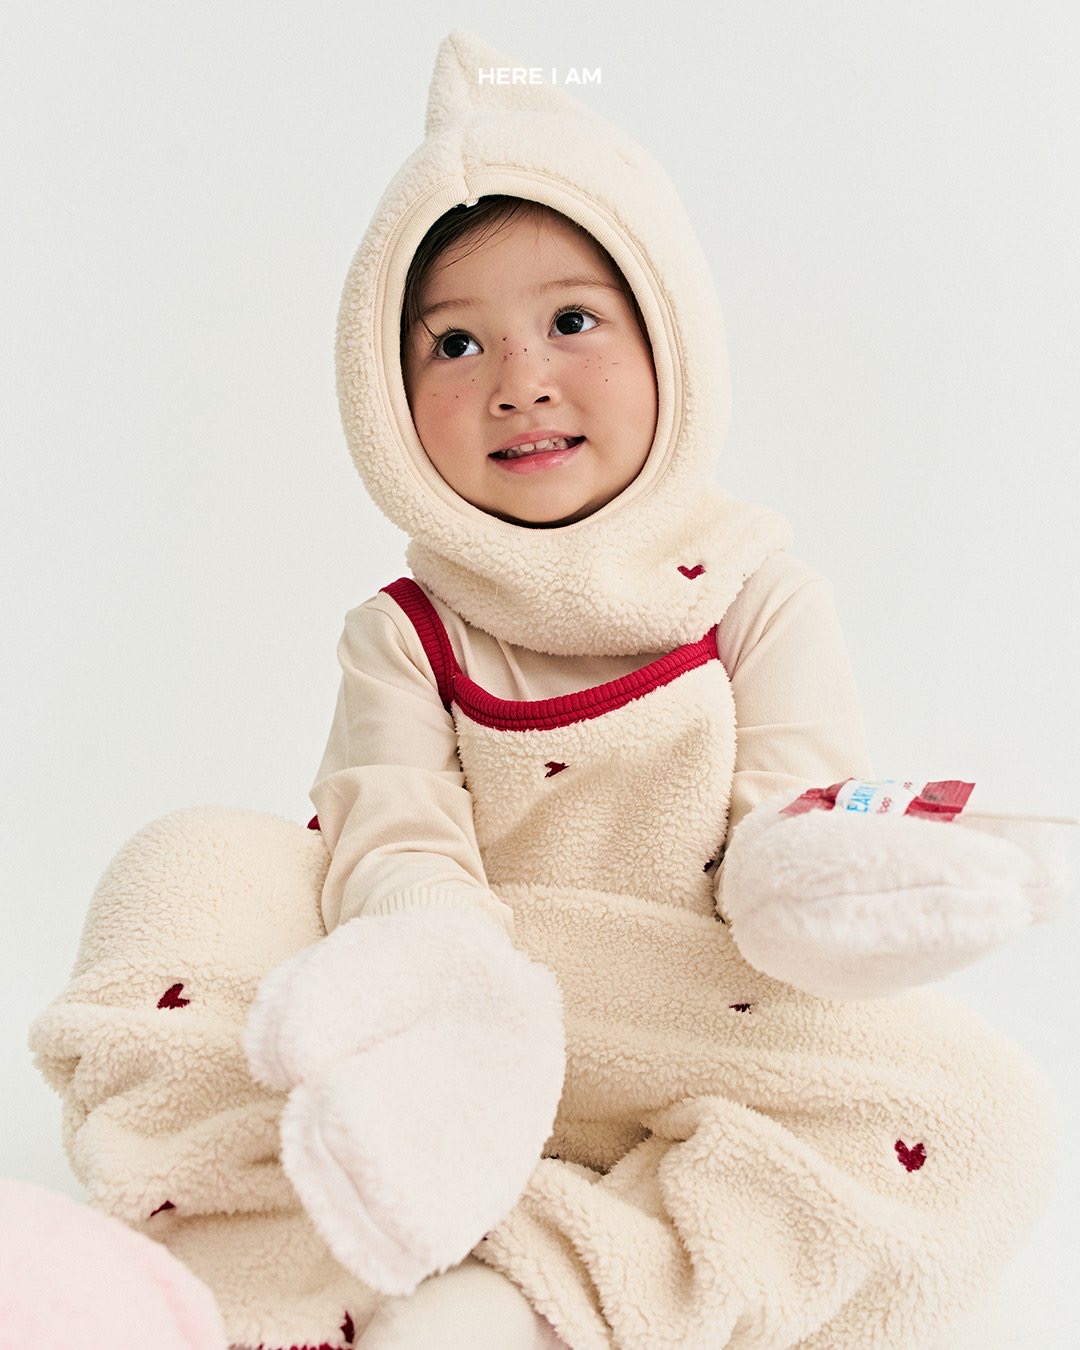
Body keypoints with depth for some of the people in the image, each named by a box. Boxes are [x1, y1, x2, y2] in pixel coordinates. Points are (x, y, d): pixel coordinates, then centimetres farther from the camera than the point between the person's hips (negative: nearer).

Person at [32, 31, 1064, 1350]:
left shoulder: (756, 592, 2)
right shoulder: (405, 638, 2)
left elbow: (788, 813, -7)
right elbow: (400, 841, -12)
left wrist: (791, 871, -33)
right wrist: (444, 974, -35)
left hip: (703, 1045, 1)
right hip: (477, 1031, 0)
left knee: (979, 1104, -25)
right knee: (190, 868, -15)